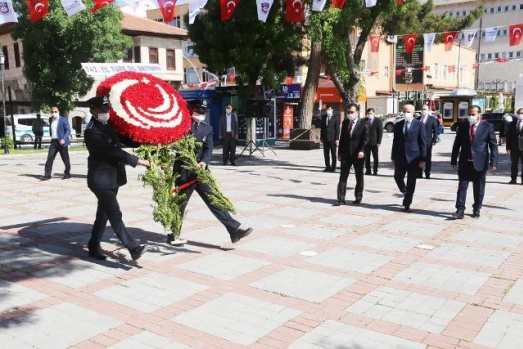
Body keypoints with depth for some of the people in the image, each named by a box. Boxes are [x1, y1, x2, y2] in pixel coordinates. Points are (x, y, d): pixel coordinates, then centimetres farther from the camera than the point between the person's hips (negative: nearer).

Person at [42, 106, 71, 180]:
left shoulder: (63, 119, -5)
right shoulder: (50, 119, 12)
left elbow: (68, 130, -8)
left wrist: (64, 139, -19)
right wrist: (51, 136, 12)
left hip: (61, 142, -5)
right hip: (53, 141, 5)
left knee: (65, 159, 3)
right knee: (50, 158, -4)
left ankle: (67, 173, 17)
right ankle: (47, 175, -3)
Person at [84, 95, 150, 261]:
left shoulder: (108, 125, 11)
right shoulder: (92, 131, -15)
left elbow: (118, 144, 24)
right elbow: (112, 152, -22)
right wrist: (138, 161, -23)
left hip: (113, 177, 9)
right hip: (101, 179, -9)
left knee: (103, 214, 15)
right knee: (115, 214, -11)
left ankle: (94, 246, 26)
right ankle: (133, 248, -16)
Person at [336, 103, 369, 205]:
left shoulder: (363, 124, -5)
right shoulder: (345, 122, 9)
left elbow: (365, 139, -8)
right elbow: (342, 138, 11)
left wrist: (362, 151, -21)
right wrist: (339, 152, 8)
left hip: (358, 154, -3)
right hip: (346, 154, 3)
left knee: (359, 177, 9)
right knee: (343, 177, -1)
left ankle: (358, 198, 21)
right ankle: (341, 199, 0)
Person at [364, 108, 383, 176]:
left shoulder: (378, 120, 0)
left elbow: (380, 132, -3)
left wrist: (379, 142, -9)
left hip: (374, 142, -3)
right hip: (366, 142, 3)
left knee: (375, 157, 2)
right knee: (367, 157, 6)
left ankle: (375, 171, 8)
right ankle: (368, 170, 13)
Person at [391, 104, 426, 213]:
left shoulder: (419, 125, -2)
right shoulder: (398, 125, 9)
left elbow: (423, 143, -4)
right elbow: (395, 142, 11)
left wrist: (423, 159, -8)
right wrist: (393, 157, 9)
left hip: (413, 157, -4)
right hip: (400, 157, 4)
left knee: (411, 182, 1)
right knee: (398, 177, 5)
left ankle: (407, 204, 10)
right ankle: (406, 194, 33)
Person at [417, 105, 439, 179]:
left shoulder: (432, 119, 1)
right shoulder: (418, 119, 11)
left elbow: (435, 130, -1)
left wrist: (434, 140, -8)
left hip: (428, 142, -3)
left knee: (428, 159, 2)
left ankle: (427, 174, 9)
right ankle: (419, 174, 13)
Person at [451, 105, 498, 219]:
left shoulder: (488, 126, -3)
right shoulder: (463, 125, 3)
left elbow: (493, 145, -4)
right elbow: (457, 144, 6)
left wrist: (493, 162, -11)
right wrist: (453, 160, 4)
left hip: (480, 162, -1)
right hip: (465, 162, 1)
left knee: (479, 188, 9)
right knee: (462, 186, -2)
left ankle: (476, 209, 22)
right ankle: (460, 210, -1)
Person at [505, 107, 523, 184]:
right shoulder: (512, 123, 3)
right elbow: (509, 135, 4)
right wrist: (508, 147, -2)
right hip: (514, 148, 2)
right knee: (514, 164, 10)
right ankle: (513, 179, 18)